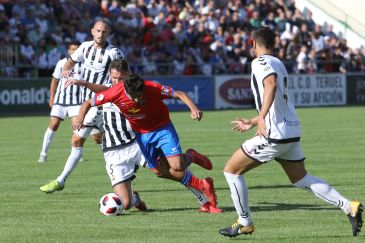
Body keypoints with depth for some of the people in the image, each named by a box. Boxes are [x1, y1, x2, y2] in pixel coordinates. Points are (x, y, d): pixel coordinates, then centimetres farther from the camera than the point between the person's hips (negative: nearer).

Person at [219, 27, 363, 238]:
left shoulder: (261, 62, -7)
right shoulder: (279, 64, 21)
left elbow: (271, 84, -29)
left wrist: (262, 118, -35)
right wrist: (252, 122, 39)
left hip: (275, 135, -9)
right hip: (292, 131, 9)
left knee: (232, 170, 3)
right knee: (301, 179, 19)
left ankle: (245, 223, 7)